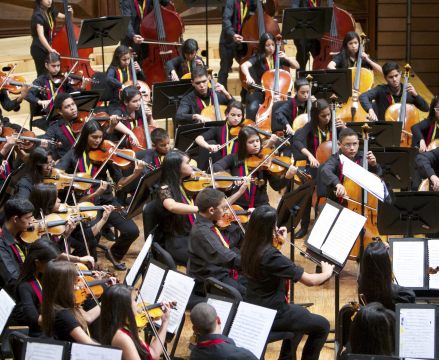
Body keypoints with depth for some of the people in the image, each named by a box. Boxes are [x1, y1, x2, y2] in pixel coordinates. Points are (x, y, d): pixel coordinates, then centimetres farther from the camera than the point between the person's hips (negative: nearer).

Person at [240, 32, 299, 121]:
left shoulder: (278, 58, 5)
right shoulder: (258, 58, -5)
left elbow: (297, 66, 8)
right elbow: (244, 65, -24)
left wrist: (286, 58, -9)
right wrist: (248, 76, -44)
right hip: (260, 92, -2)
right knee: (253, 108, -30)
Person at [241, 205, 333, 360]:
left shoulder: (248, 247, -4)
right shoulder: (272, 256, -29)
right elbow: (310, 280, -22)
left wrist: (280, 242, 5)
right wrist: (327, 273, -2)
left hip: (252, 309, 8)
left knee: (301, 313, 32)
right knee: (322, 326, 8)